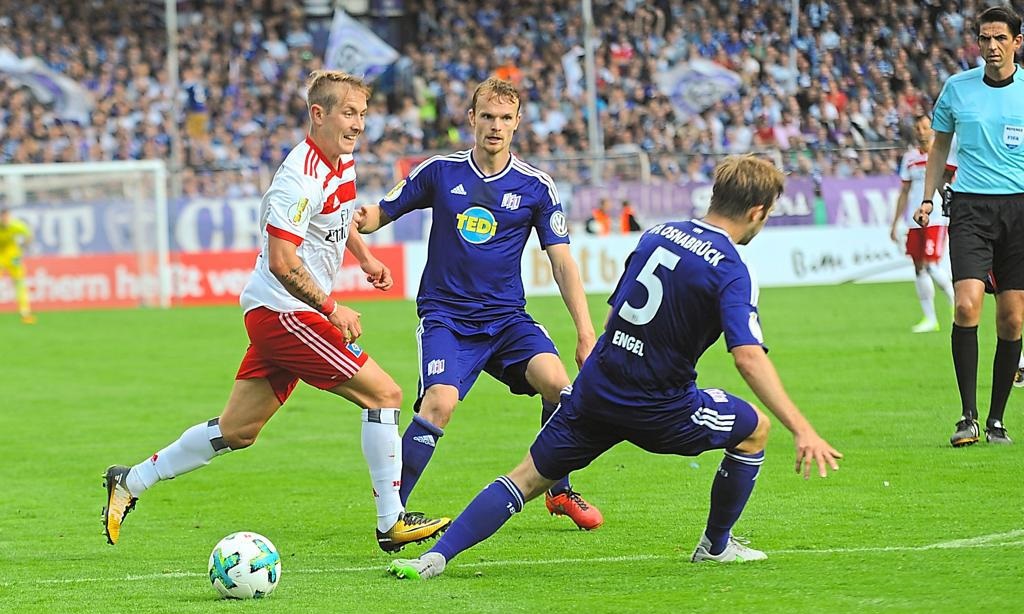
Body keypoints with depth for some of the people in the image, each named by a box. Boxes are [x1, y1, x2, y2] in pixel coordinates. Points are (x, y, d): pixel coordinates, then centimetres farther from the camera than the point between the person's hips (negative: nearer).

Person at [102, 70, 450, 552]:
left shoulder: (344, 162, 9)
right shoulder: (300, 177, -21)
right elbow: (282, 262, -25)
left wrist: (365, 258, 19)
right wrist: (331, 309, -21)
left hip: (275, 315, 10)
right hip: (284, 313, -10)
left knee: (236, 431, 13)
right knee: (383, 393, -10)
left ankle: (131, 482, 22)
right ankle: (392, 522, -5)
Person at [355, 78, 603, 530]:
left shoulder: (536, 187, 1)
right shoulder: (440, 171, 0)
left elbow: (562, 260, 1)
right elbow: (383, 213, 7)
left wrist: (586, 332, -8)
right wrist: (363, 219, -19)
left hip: (507, 317, 2)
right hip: (445, 316, -2)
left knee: (555, 380, -23)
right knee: (439, 403, -26)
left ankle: (560, 491, 1)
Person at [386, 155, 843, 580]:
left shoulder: (657, 234, 7)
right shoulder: (730, 271, -14)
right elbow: (749, 358, -25)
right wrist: (803, 430, -28)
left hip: (596, 388, 5)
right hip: (656, 408, -5)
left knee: (529, 477, 9)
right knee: (754, 428, 18)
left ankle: (435, 557, -7)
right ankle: (716, 545, 30)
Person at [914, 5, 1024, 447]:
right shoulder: (957, 88, 6)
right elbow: (940, 145, 18)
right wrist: (928, 198, 10)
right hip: (970, 207, 0)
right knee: (967, 304, -18)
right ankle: (968, 417, -15)